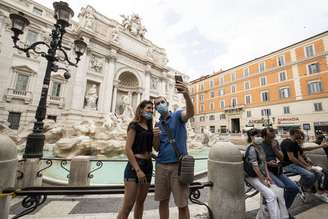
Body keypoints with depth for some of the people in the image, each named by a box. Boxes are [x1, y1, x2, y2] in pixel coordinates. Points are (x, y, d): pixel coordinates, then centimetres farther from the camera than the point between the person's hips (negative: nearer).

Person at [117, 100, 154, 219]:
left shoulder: (150, 127, 12)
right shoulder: (134, 125, -8)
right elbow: (128, 149, -15)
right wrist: (138, 170, -18)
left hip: (148, 165, 7)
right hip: (134, 166, -7)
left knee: (140, 202, 17)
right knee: (128, 205, -1)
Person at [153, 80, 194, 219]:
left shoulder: (177, 116, -3)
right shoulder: (157, 124, 11)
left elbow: (190, 113, -26)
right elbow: (157, 147, 10)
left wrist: (186, 95, -45)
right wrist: (156, 136, -12)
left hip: (178, 165, -4)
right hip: (161, 165, 5)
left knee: (182, 204, 5)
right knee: (163, 201, 18)